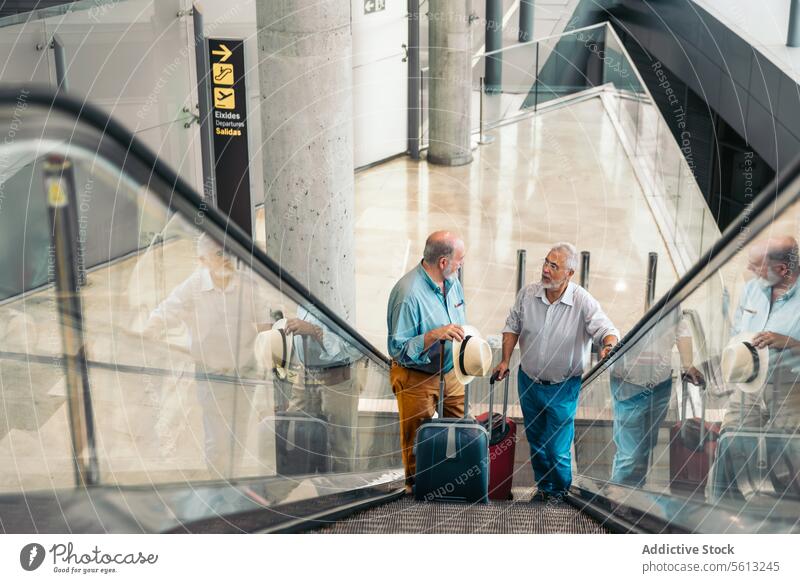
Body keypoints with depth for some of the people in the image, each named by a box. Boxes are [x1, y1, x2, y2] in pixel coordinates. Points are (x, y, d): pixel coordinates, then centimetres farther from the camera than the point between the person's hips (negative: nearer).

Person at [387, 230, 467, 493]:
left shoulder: (452, 281, -2)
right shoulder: (408, 293, -28)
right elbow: (398, 349, -26)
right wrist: (435, 335, -36)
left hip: (450, 373, 7)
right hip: (416, 380, -7)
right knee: (417, 438, 13)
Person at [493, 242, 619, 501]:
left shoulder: (583, 302, -18)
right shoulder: (528, 293, -7)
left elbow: (607, 330, -23)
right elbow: (512, 327, 7)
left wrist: (609, 345, -46)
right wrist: (505, 360, 2)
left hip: (563, 388, -4)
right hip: (528, 382, 4)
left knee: (557, 449, -2)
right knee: (536, 442, 19)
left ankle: (560, 493, 25)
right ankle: (543, 487, 41)